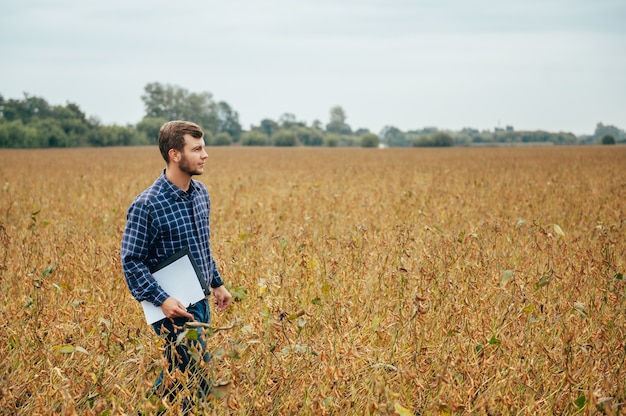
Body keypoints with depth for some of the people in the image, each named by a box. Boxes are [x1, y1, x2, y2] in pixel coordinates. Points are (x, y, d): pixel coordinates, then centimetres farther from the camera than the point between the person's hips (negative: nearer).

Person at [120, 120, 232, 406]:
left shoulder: (201, 193, 5)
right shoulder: (147, 205, -19)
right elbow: (131, 261, -17)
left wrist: (217, 283, 21)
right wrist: (161, 300, -24)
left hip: (201, 302, 8)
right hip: (175, 307, -8)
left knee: (177, 374, 17)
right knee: (198, 381, -5)